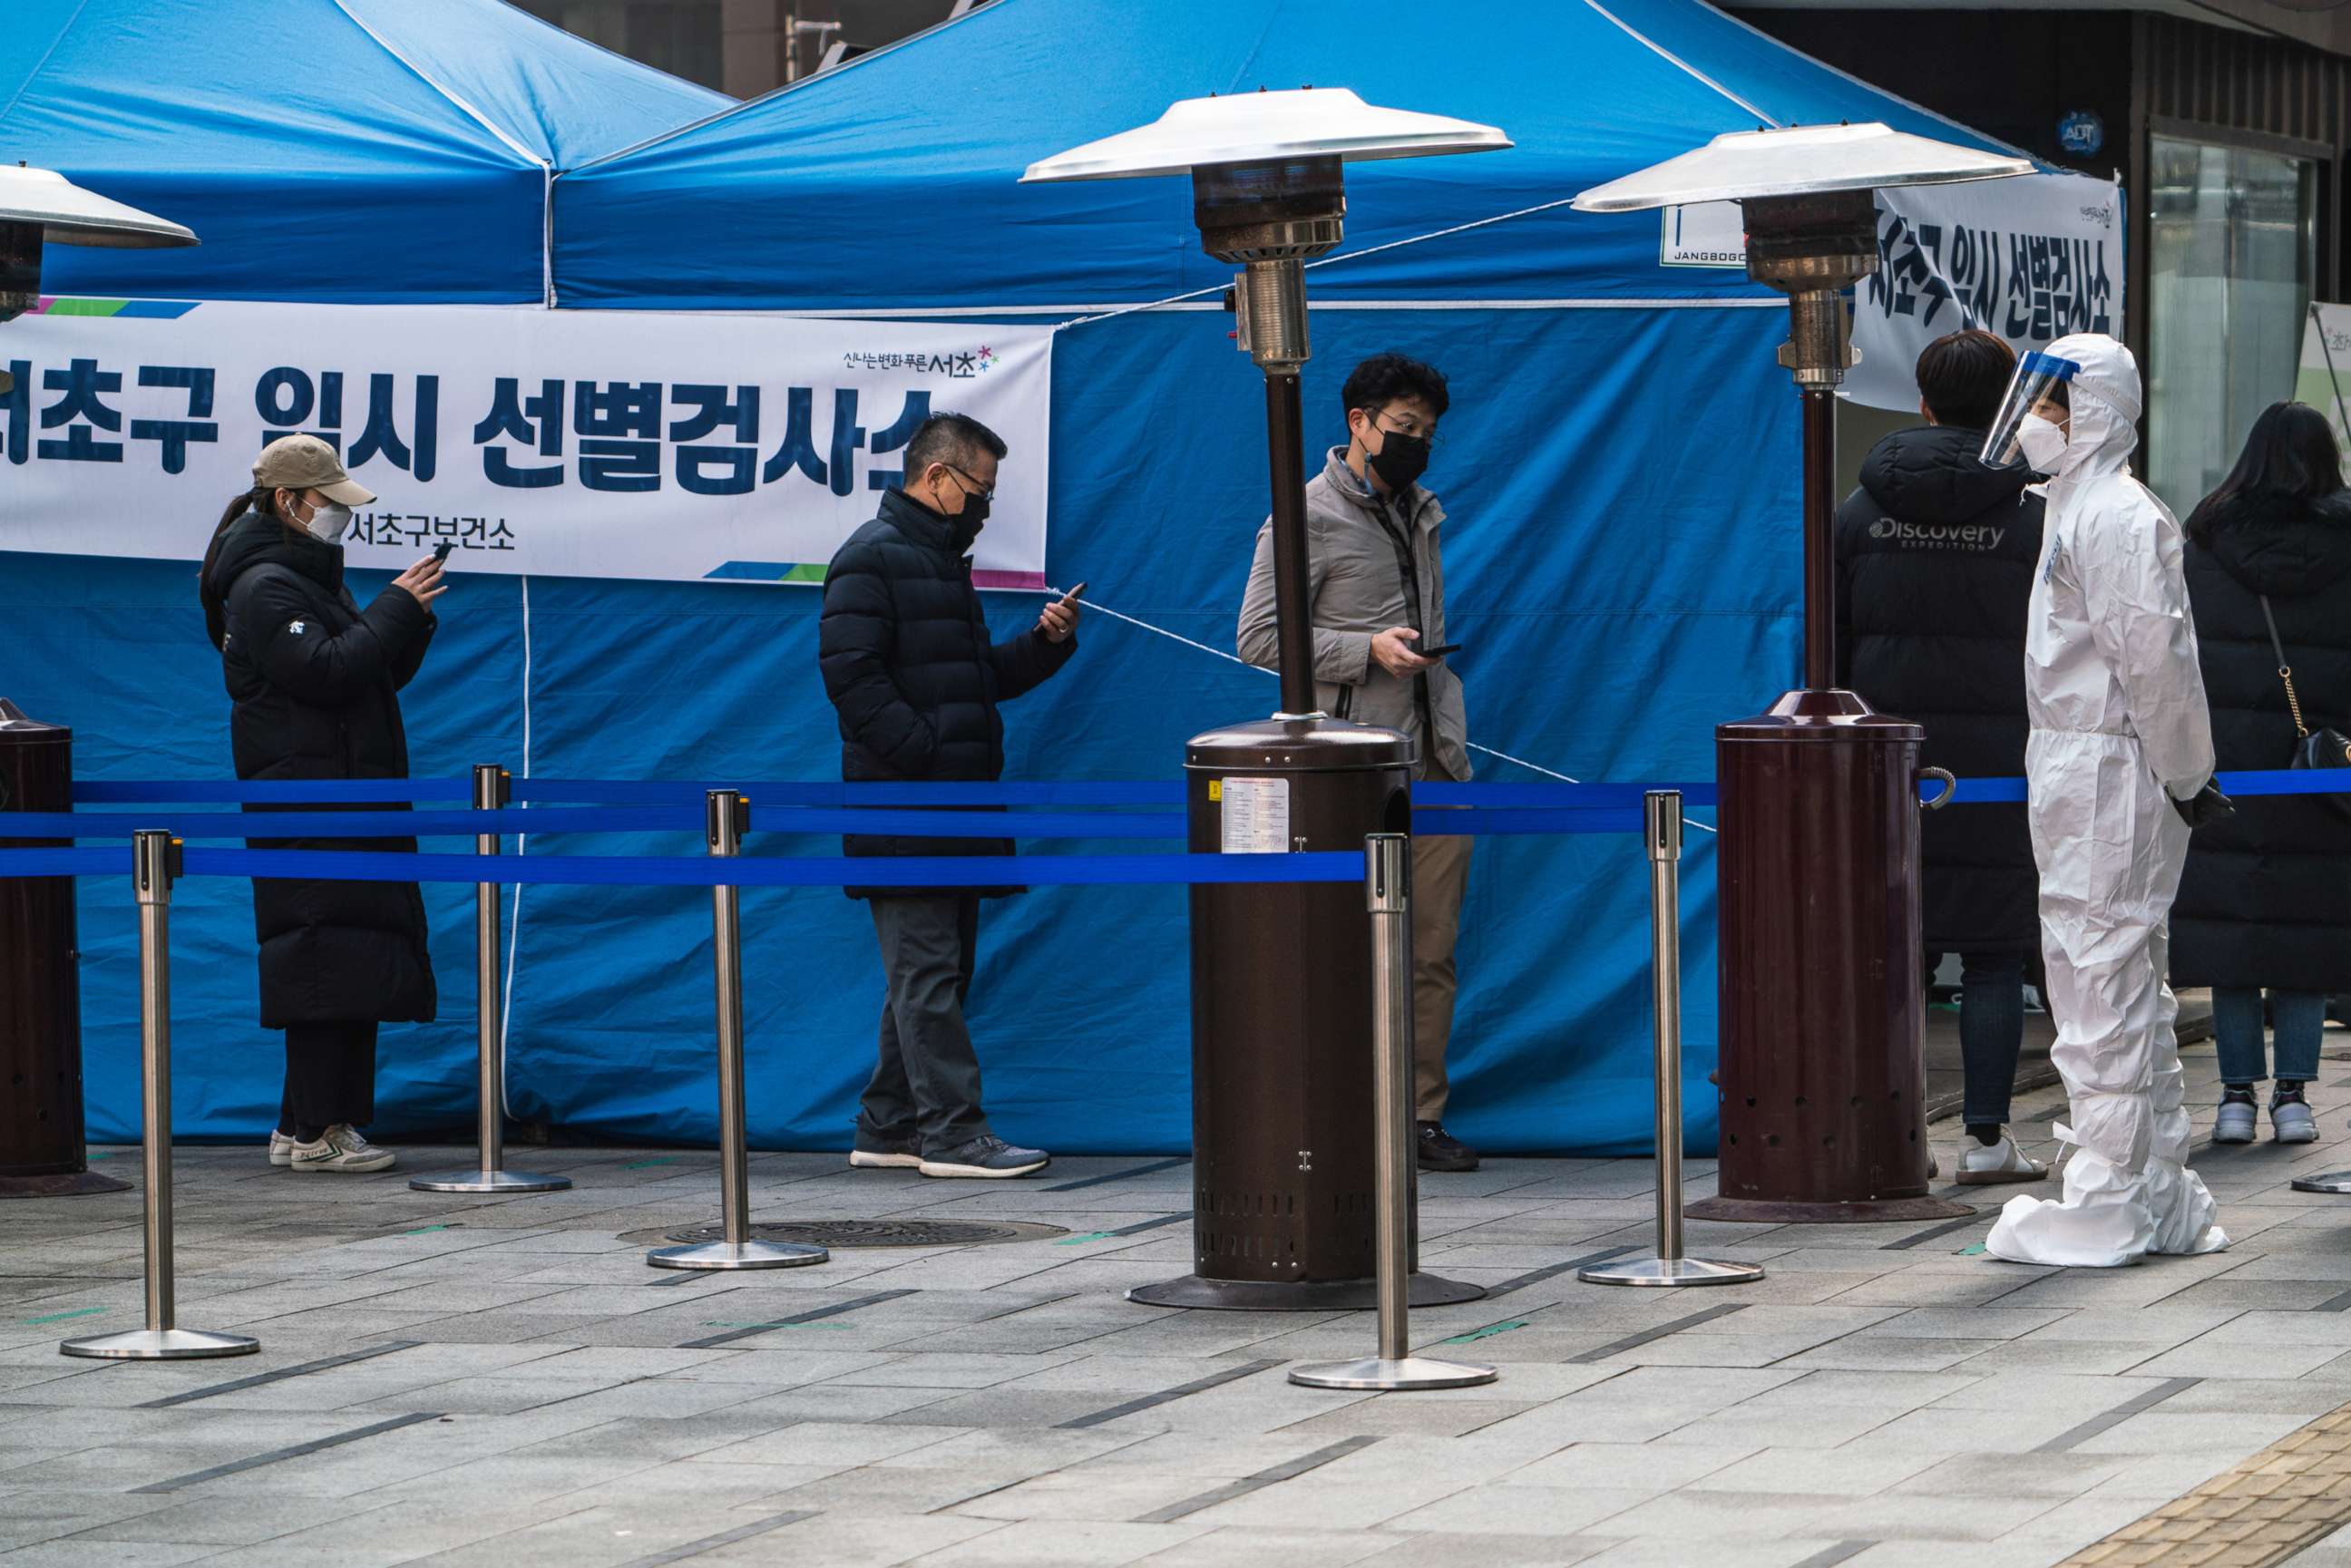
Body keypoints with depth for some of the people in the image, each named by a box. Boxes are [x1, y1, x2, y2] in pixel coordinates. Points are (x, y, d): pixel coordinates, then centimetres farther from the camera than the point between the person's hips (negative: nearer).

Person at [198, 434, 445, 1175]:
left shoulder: (313, 579, 22)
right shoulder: (265, 587, -9)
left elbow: (381, 674, 22)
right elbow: (325, 672, -21)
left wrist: (411, 617, 6)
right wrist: (396, 608, -14)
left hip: (351, 804, 10)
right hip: (304, 804, -10)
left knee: (351, 970, 8)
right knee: (325, 956, -12)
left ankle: (303, 1126, 12)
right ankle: (315, 1132, -11)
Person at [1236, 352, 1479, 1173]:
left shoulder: (1420, 513, 20)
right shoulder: (1308, 518, -4)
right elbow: (1260, 636, -9)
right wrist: (1366, 650, -16)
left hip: (1431, 765, 7)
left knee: (1432, 952, 4)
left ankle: (1420, 1118, 8)